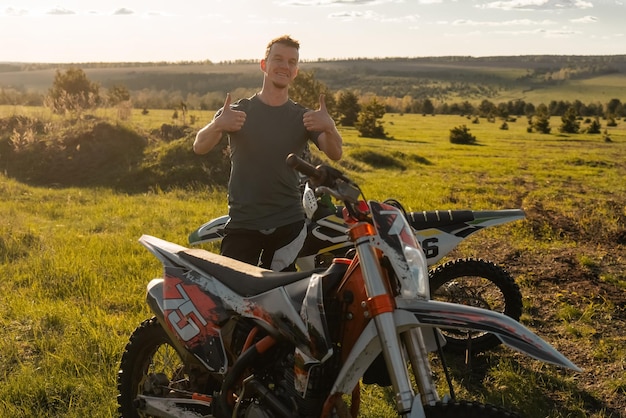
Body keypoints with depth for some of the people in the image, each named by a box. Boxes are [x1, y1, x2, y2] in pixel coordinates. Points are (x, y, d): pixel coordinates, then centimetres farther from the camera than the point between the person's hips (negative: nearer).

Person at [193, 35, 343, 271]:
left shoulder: (303, 117, 7)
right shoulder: (237, 111, 4)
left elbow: (335, 154, -8)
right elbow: (199, 147, -9)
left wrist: (329, 127, -31)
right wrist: (217, 125, -31)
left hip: (288, 225, 1)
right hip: (242, 225, -1)